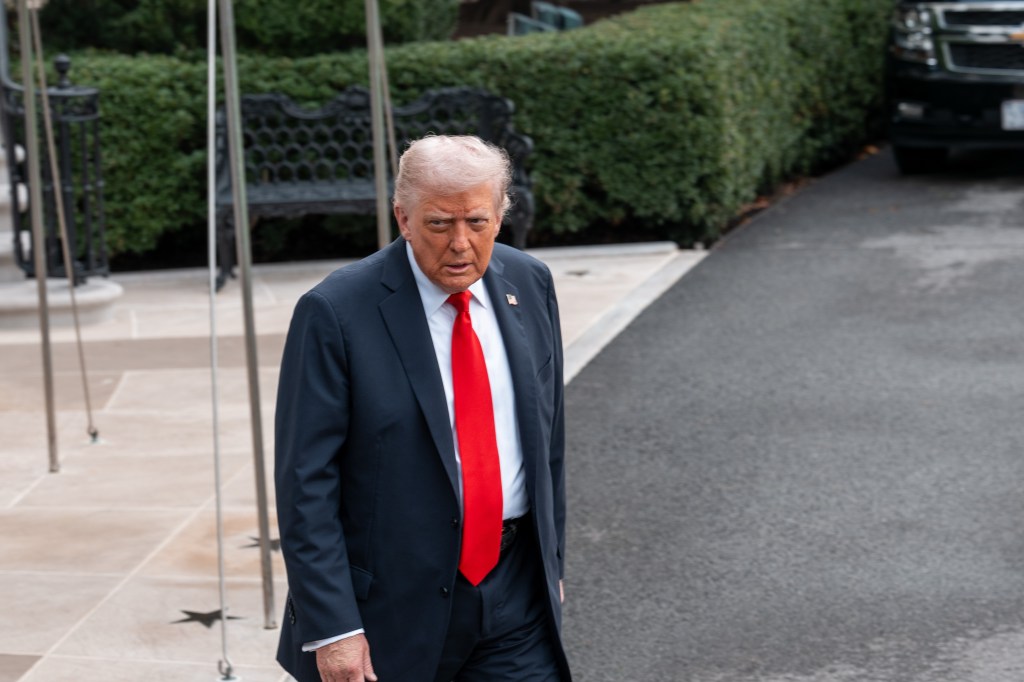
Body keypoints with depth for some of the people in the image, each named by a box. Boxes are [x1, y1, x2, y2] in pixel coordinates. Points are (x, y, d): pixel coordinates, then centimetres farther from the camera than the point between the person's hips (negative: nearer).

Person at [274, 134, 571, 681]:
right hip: (394, 604, -4)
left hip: (517, 595, 4)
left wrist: (550, 557, 15)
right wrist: (331, 627, -17)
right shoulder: (336, 313, -14)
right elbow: (305, 482, -14)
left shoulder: (528, 284, 3)